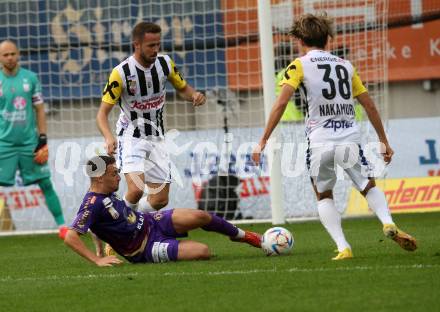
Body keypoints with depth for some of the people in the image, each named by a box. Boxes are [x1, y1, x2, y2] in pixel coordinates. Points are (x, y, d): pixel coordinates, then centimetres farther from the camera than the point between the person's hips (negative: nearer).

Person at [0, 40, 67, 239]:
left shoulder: (30, 78, 4)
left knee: (45, 183, 2)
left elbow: (39, 109, 8)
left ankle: (62, 226, 7)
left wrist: (43, 139, 2)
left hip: (29, 141, 1)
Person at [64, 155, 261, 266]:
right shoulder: (92, 204, -26)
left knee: (200, 217, -12)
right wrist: (97, 260, -35)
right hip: (146, 250, -8)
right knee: (203, 252, -24)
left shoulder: (106, 193, 1)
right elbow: (70, 237, -33)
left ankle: (242, 236, 15)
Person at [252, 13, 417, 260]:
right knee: (369, 187, 20)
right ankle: (388, 223, -9)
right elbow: (370, 105, 17)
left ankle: (343, 248, 0)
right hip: (351, 138, 2)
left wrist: (263, 142, -6)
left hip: (320, 142, -2)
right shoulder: (346, 65, 15)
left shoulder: (299, 66, 4)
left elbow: (281, 103, -7)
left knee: (324, 196, 18)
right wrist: (384, 142, 25)